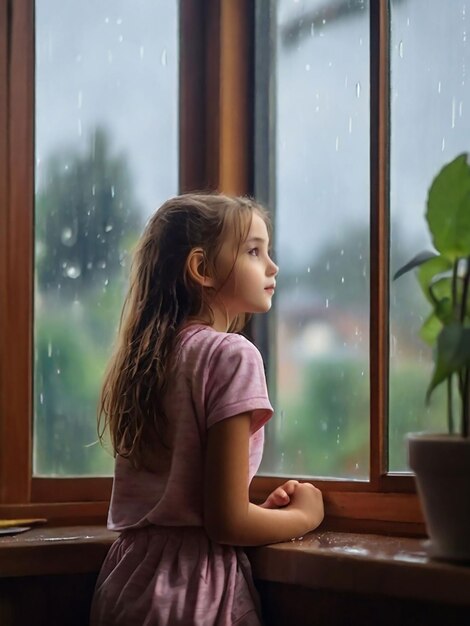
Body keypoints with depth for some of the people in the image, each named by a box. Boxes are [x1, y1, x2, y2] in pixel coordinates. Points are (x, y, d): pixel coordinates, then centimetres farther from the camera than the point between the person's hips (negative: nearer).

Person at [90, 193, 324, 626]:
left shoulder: (146, 355, 9)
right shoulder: (232, 354, -14)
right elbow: (226, 522, -16)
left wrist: (261, 510, 14)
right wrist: (304, 514, 1)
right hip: (193, 590, -7)